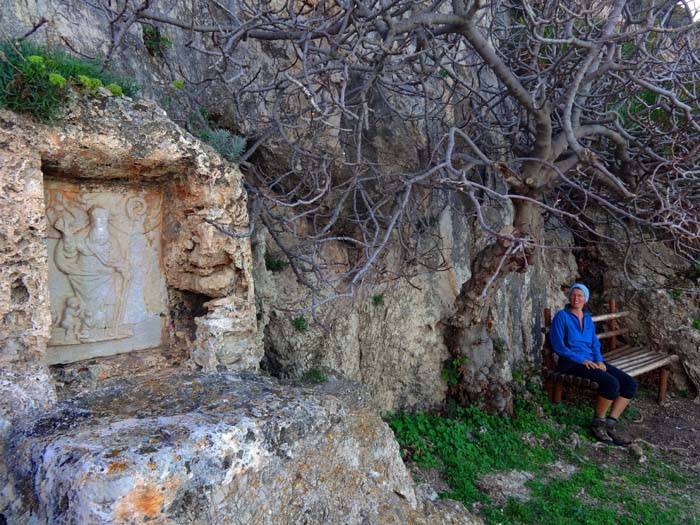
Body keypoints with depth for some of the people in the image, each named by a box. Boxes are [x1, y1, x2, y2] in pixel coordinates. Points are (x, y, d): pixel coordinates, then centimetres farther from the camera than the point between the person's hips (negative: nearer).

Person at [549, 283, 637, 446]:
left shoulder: (588, 318, 17)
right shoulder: (562, 316, -4)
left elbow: (595, 343, 16)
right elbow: (558, 346, -10)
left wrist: (599, 360, -5)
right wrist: (582, 360, -17)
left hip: (591, 360, 7)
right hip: (571, 363, -7)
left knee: (630, 384, -9)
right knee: (611, 383, -28)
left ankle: (610, 424, -4)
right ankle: (598, 422, -8)